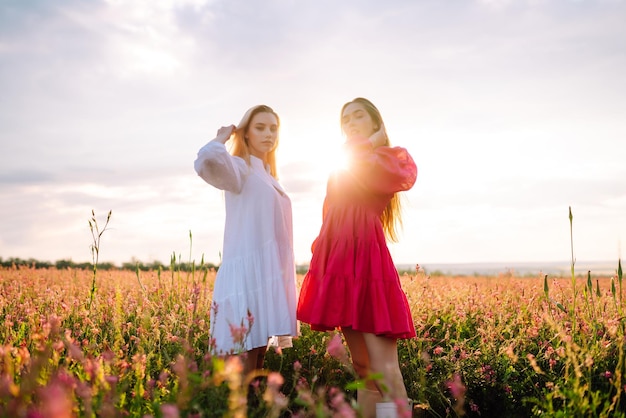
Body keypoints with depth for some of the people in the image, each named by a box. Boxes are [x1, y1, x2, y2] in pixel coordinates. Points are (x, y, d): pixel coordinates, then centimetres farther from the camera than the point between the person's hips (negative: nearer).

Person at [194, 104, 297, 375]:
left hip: (270, 272, 8)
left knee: (260, 351, 7)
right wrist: (222, 138, -7)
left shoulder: (270, 178, 22)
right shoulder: (240, 168, -2)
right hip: (248, 271, -8)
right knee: (245, 355, -10)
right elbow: (205, 162, -27)